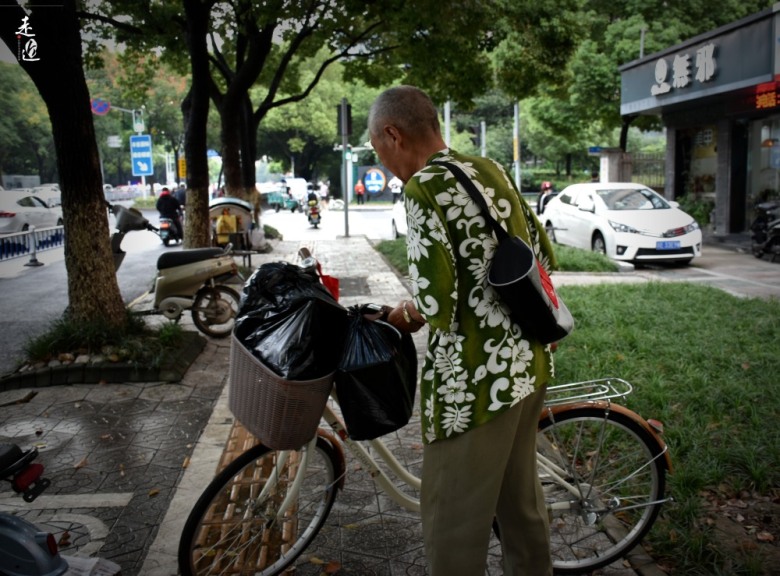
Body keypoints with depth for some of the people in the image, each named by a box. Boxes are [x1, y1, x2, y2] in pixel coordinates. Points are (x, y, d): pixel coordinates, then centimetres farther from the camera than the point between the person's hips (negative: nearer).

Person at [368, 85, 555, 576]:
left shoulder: (425, 187, -16)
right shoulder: (492, 170, 8)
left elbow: (436, 305, -23)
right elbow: (544, 257, 14)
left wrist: (404, 313, -2)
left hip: (476, 380, -9)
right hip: (529, 364, 9)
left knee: (453, 523, 8)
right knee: (521, 496, 26)